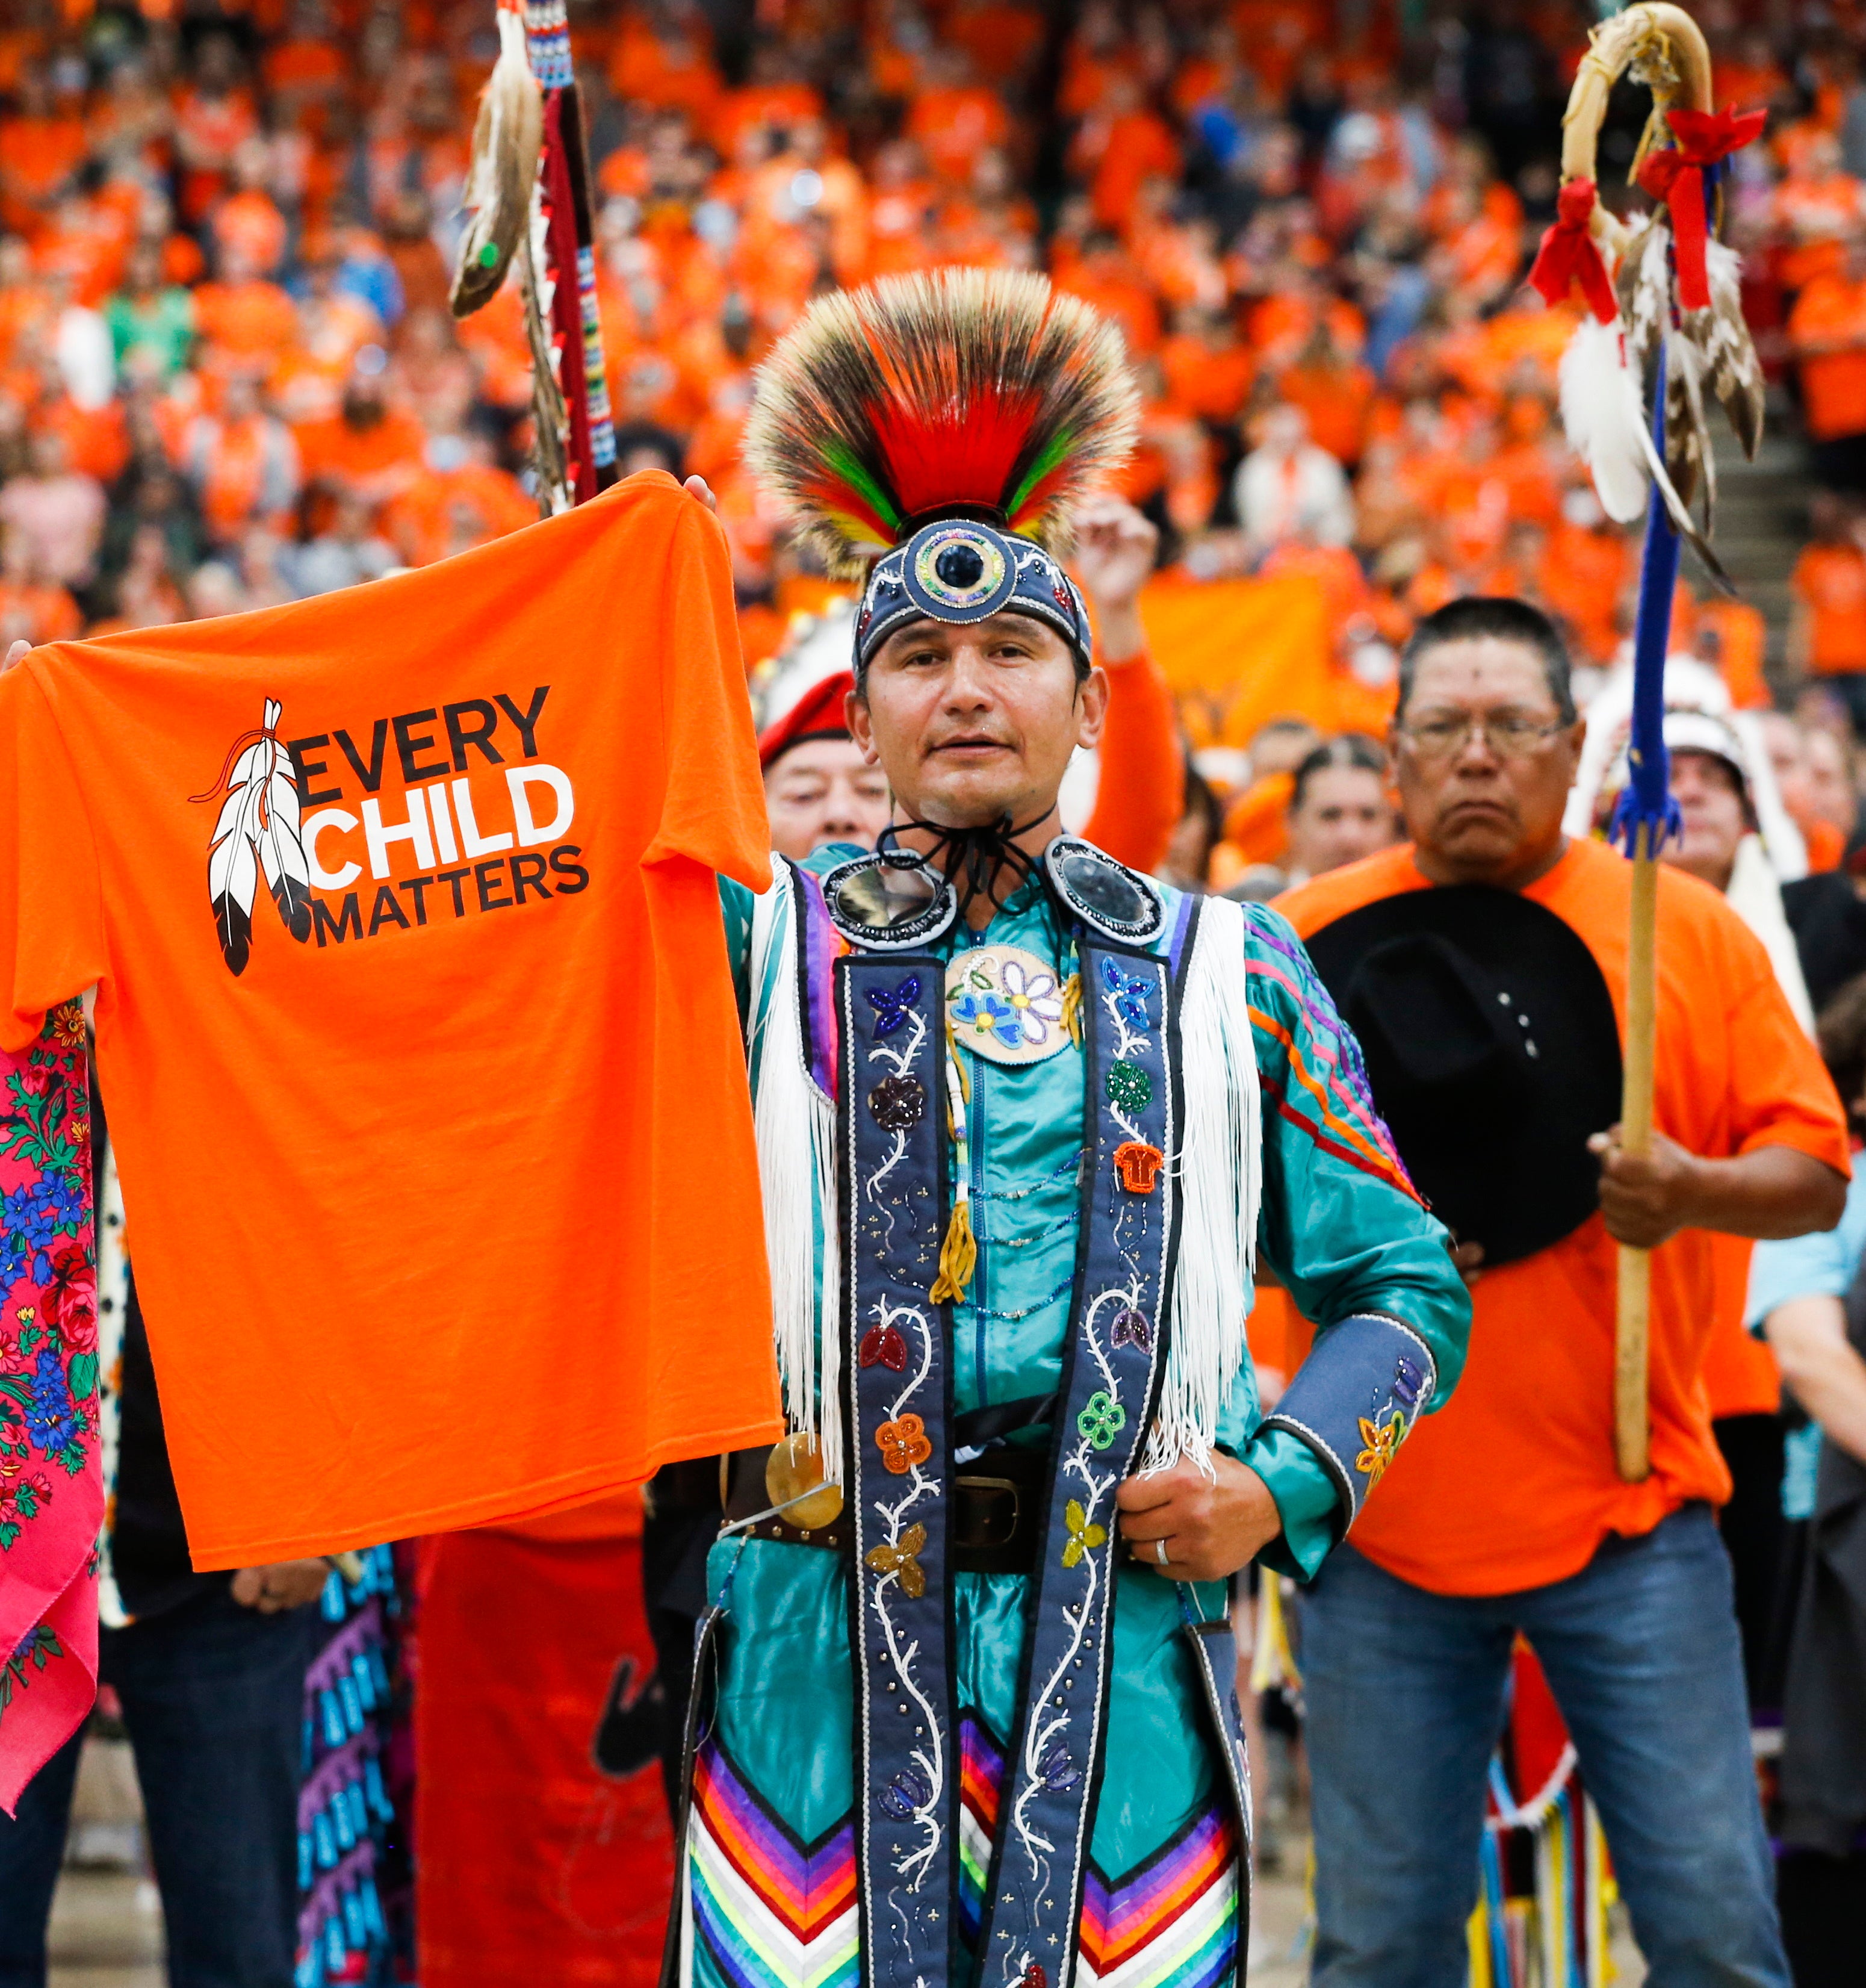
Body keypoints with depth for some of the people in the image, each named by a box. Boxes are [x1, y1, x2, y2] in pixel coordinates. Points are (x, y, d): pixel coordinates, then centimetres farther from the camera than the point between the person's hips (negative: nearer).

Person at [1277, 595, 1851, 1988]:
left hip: (1629, 1508, 0)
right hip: (1383, 1511, 1)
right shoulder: (1306, 940, 4)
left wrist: (1696, 1191, -14)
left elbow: (1816, 1178, 4)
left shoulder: (1689, 928, 3)